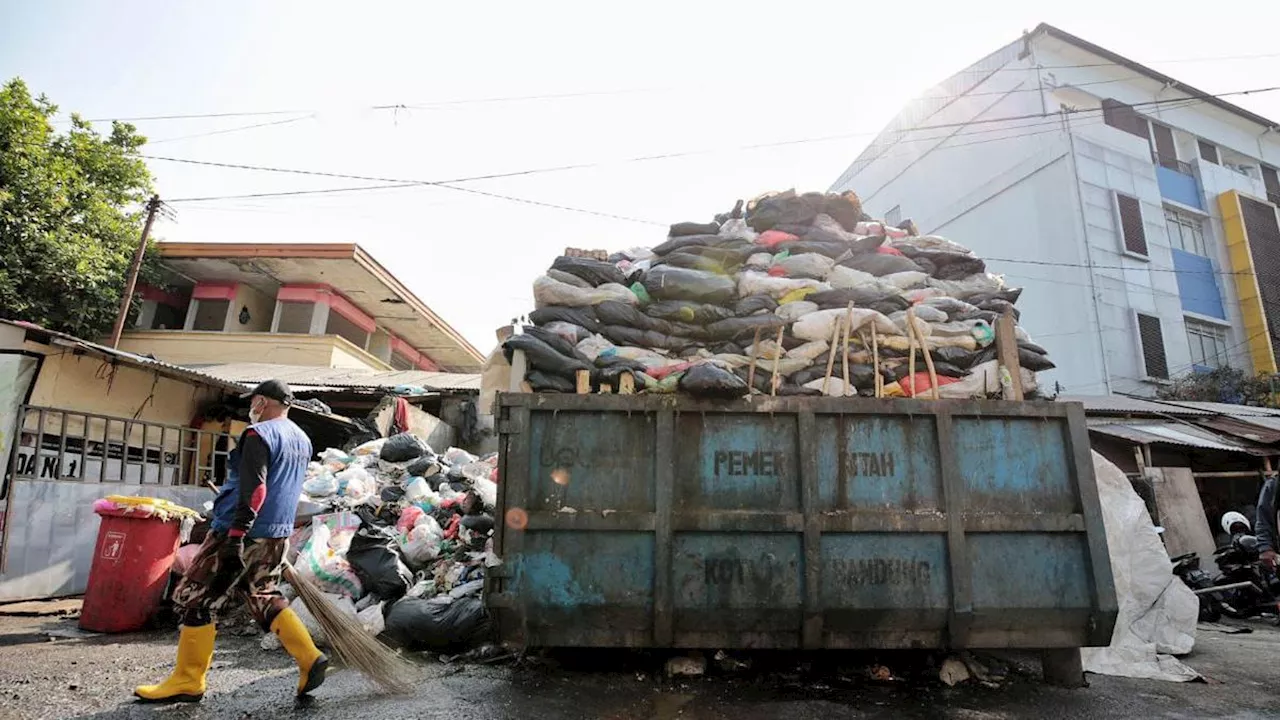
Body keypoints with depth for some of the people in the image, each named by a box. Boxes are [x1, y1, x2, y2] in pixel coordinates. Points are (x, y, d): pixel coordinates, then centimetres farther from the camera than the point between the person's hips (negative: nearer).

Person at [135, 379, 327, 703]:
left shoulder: (259, 434, -13)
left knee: (195, 599, 5)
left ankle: (187, 682, 13)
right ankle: (310, 659, 8)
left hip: (244, 534, -8)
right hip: (278, 534, 9)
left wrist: (236, 534, -24)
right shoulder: (302, 439, 13)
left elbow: (254, 489, -22)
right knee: (264, 599, 16)